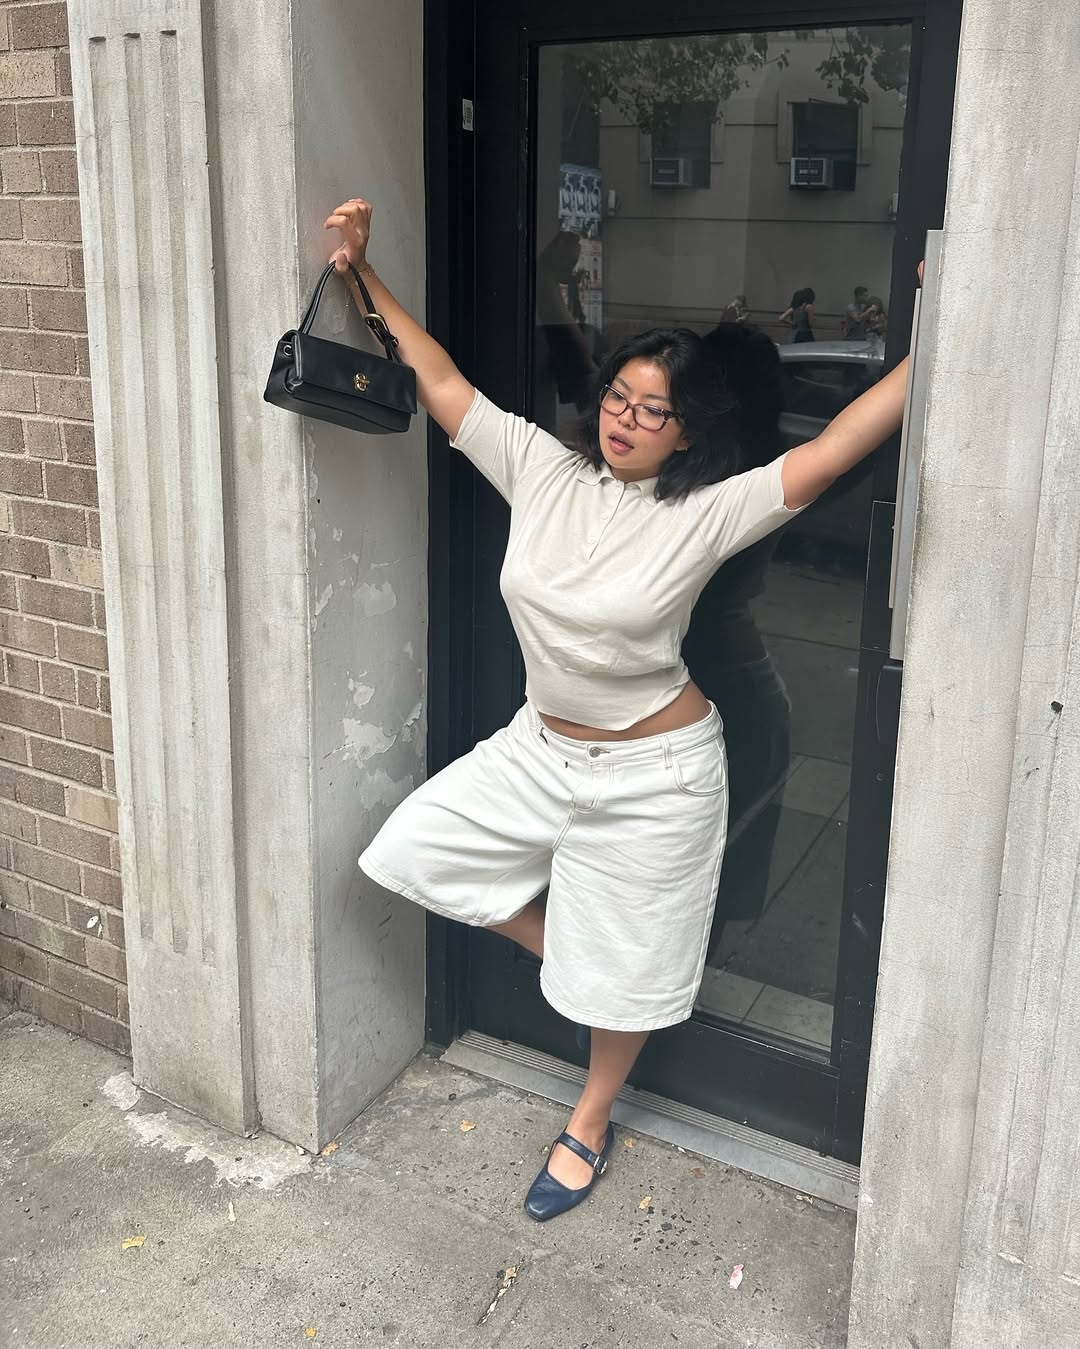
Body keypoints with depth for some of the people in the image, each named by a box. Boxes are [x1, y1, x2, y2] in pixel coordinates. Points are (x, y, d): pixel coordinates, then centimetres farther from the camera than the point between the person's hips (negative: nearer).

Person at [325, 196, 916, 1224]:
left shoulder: (707, 514, -16)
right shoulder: (543, 471, -4)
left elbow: (831, 452, -23)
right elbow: (441, 384, -2)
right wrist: (362, 274, -5)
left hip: (652, 772, -5)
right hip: (540, 746, 5)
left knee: (624, 965, 10)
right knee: (414, 851, 9)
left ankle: (590, 1123, 40)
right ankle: (562, 959, 28)